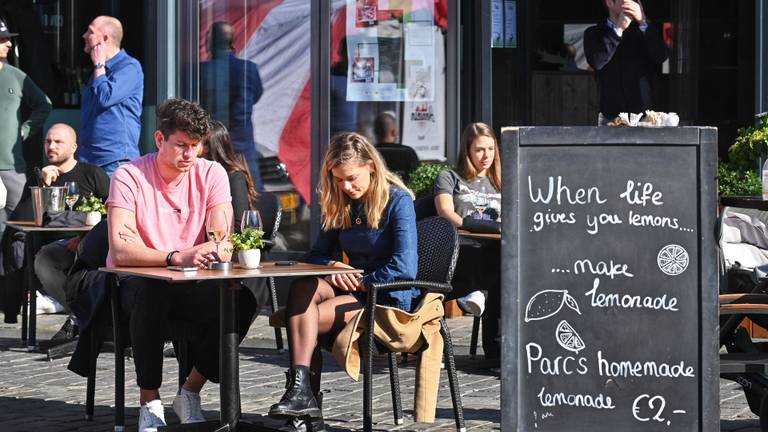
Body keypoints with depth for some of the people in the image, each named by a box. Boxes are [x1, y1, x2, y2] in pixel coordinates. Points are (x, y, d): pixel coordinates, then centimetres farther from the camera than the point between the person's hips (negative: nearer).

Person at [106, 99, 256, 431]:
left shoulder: (211, 174, -1)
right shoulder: (129, 177, -12)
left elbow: (222, 242, -9)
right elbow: (120, 250, -25)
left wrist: (216, 250, -32)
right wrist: (177, 257, -38)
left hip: (190, 285, 3)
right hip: (135, 284, -3)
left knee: (242, 301, -24)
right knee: (151, 291, -38)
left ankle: (191, 391, -4)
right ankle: (149, 401, -22)